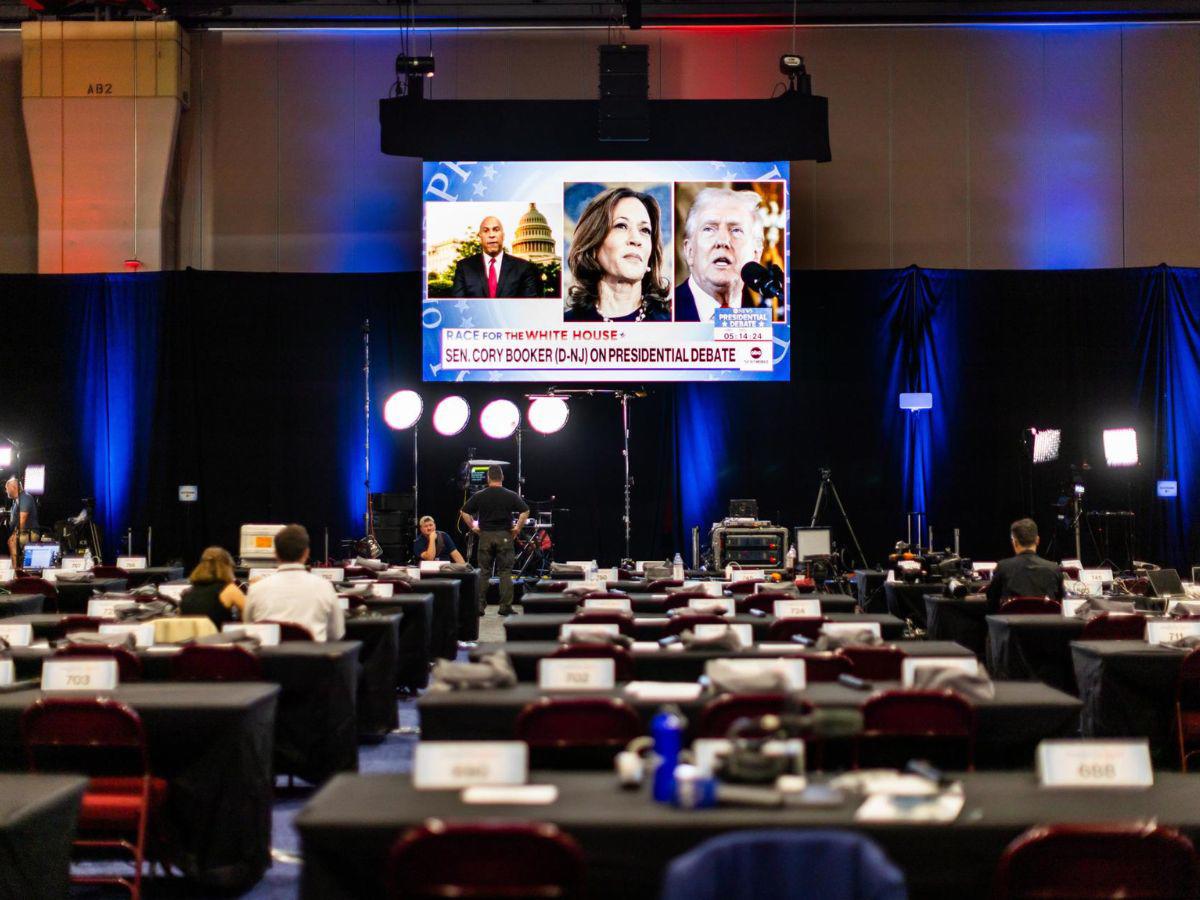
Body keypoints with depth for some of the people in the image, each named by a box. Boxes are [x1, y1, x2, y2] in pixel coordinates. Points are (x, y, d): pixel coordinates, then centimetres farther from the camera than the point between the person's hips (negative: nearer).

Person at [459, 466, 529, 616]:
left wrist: (473, 527, 8)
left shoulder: (479, 495, 0)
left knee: (484, 572, 8)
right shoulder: (511, 495, -2)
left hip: (485, 536, 1)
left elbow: (464, 512, 1)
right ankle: (505, 607, 1)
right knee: (505, 573, 3)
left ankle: (480, 605, 6)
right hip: (505, 536, -1)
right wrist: (517, 528, 0)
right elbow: (525, 511, -8)